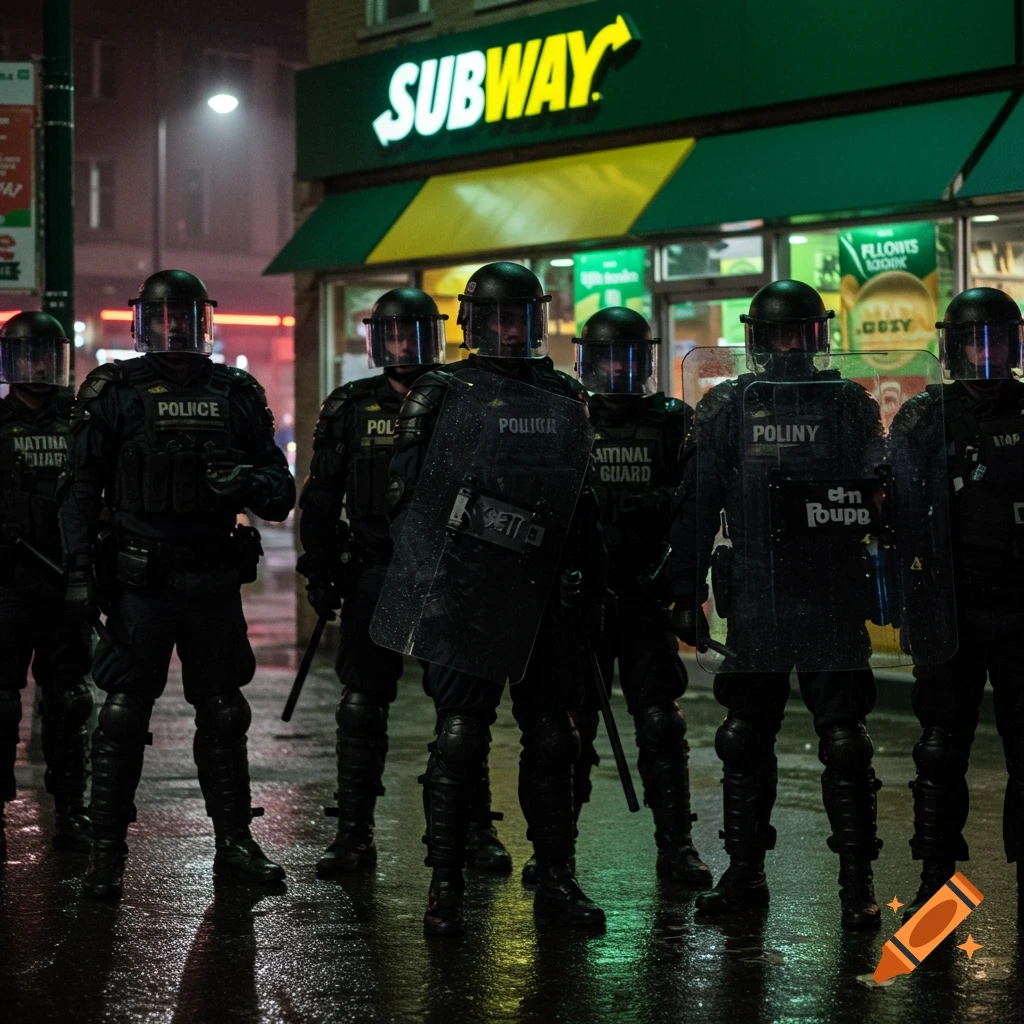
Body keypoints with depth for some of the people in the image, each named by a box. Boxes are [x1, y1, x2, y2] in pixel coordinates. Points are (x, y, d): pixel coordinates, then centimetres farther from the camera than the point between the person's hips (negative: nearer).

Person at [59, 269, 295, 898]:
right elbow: (81, 490, 0)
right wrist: (80, 570, -9)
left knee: (224, 715, 9)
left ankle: (235, 845, 19)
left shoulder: (238, 394, 9)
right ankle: (107, 853, 4)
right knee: (123, 715, -3)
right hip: (140, 581, -3)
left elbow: (282, 496, 10)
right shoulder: (114, 392, 2)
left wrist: (249, 481, -12)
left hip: (214, 580, 3)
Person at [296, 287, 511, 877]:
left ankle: (477, 829, 13)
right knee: (362, 706, 1)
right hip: (374, 578, 1)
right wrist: (320, 573, 2)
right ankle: (355, 834, 8)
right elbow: (322, 500, 8)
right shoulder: (350, 409, 5)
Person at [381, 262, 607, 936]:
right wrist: (417, 585, -8)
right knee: (461, 736, -5)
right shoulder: (442, 397, -1)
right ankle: (446, 886, 4)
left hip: (544, 594, 4)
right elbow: (410, 498, -2)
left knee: (553, 738, 8)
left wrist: (594, 579, 14)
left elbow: (582, 498, 17)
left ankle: (557, 880, 17)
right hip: (468, 593, -4)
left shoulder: (565, 399, 12)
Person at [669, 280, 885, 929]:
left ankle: (858, 882, 5)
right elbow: (696, 506, 7)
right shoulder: (726, 407, 7)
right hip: (754, 600, 2)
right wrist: (687, 595, 5)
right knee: (745, 741, 8)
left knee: (845, 744, -2)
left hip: (833, 599, -1)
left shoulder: (851, 405, 5)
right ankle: (744, 874, 20)